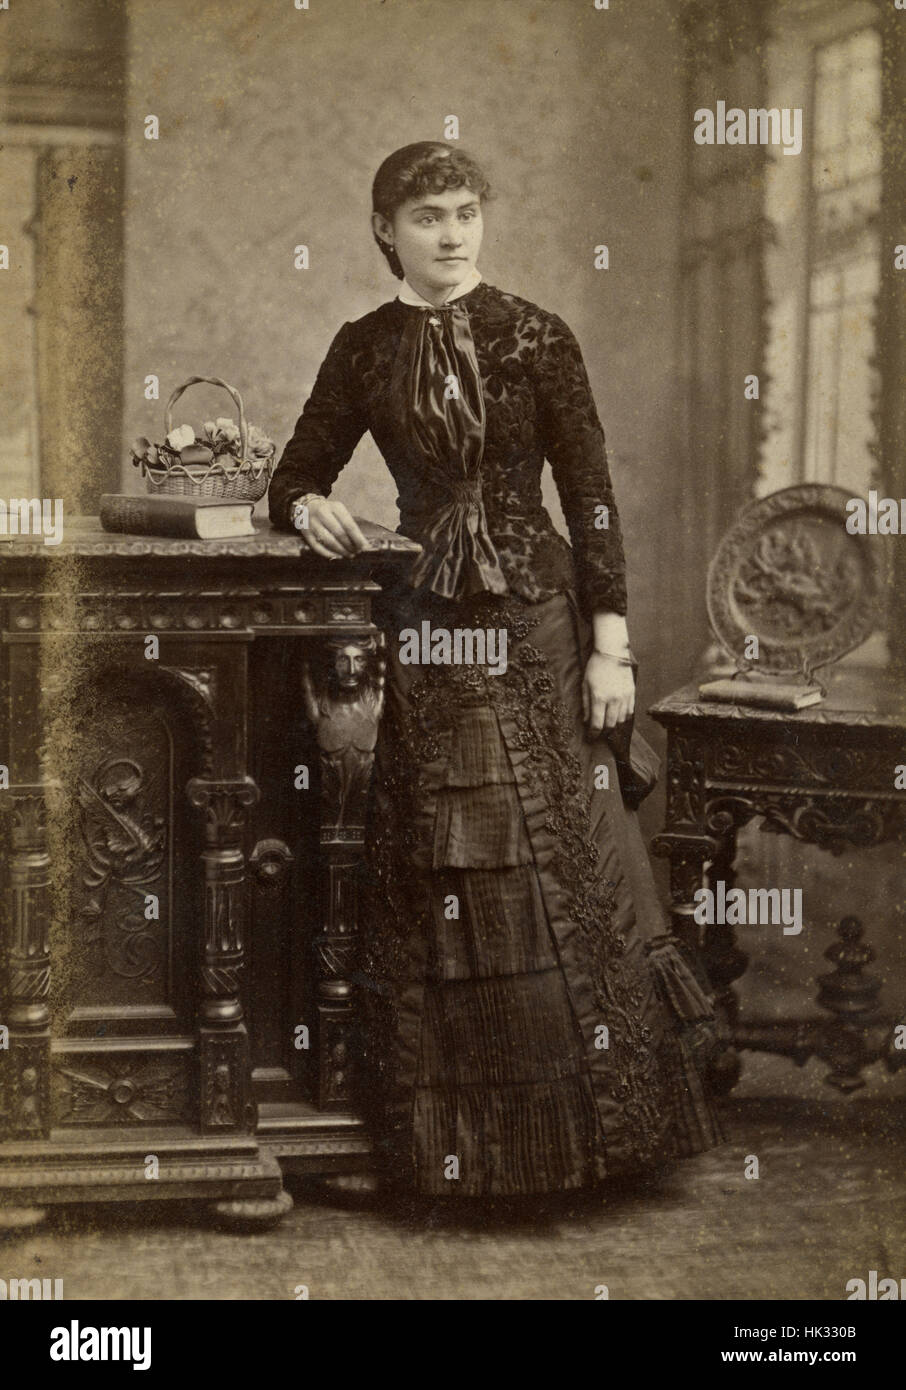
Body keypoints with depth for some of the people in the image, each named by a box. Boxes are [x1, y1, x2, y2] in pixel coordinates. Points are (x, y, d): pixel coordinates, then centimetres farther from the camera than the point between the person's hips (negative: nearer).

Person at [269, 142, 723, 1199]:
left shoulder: (534, 338, -1)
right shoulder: (364, 350, 6)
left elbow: (590, 494, -2)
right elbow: (297, 473, 15)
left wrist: (610, 642, -8)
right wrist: (308, 509, -10)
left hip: (537, 620, -2)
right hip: (429, 628, 2)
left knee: (563, 857, -3)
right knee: (441, 874, 4)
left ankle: (598, 1109, 11)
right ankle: (462, 1136, 15)